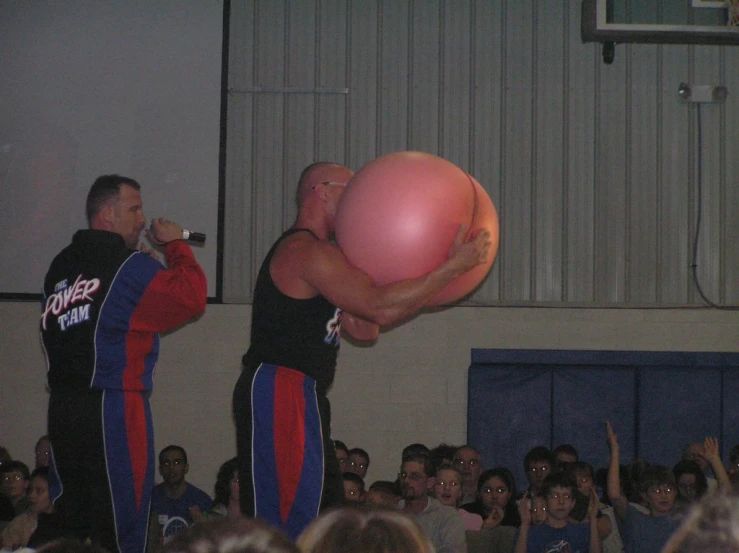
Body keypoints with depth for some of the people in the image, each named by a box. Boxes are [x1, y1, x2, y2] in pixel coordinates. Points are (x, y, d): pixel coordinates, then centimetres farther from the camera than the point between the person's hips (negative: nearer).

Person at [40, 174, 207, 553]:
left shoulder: (61, 267, 12)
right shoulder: (132, 267, -10)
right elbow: (191, 298, -10)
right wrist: (176, 246, 3)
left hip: (62, 406, 7)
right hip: (115, 407, -7)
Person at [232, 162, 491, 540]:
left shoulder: (313, 253, 23)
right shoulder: (307, 251, -12)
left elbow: (364, 328, 18)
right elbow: (379, 306, -20)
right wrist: (453, 267, -16)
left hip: (300, 395, 11)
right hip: (279, 391, -11)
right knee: (287, 522, -14)